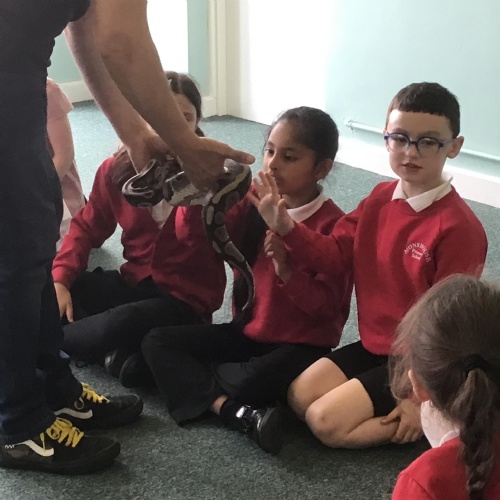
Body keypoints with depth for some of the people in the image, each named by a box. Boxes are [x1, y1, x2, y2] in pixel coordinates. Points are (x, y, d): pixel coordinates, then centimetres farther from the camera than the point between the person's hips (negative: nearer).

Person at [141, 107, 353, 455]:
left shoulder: (333, 225, -15)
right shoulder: (253, 205, 2)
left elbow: (329, 308, -18)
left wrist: (285, 267, -30)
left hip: (301, 346, -7)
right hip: (247, 332, 7)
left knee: (252, 380, -36)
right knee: (158, 341, -6)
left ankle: (187, 375, -2)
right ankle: (239, 414, -22)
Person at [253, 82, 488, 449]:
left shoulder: (459, 227, -21)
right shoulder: (380, 198, 1)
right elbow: (334, 253, 0)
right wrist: (287, 228, -19)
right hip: (373, 345, 8)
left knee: (327, 422, -15)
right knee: (300, 396, -1)